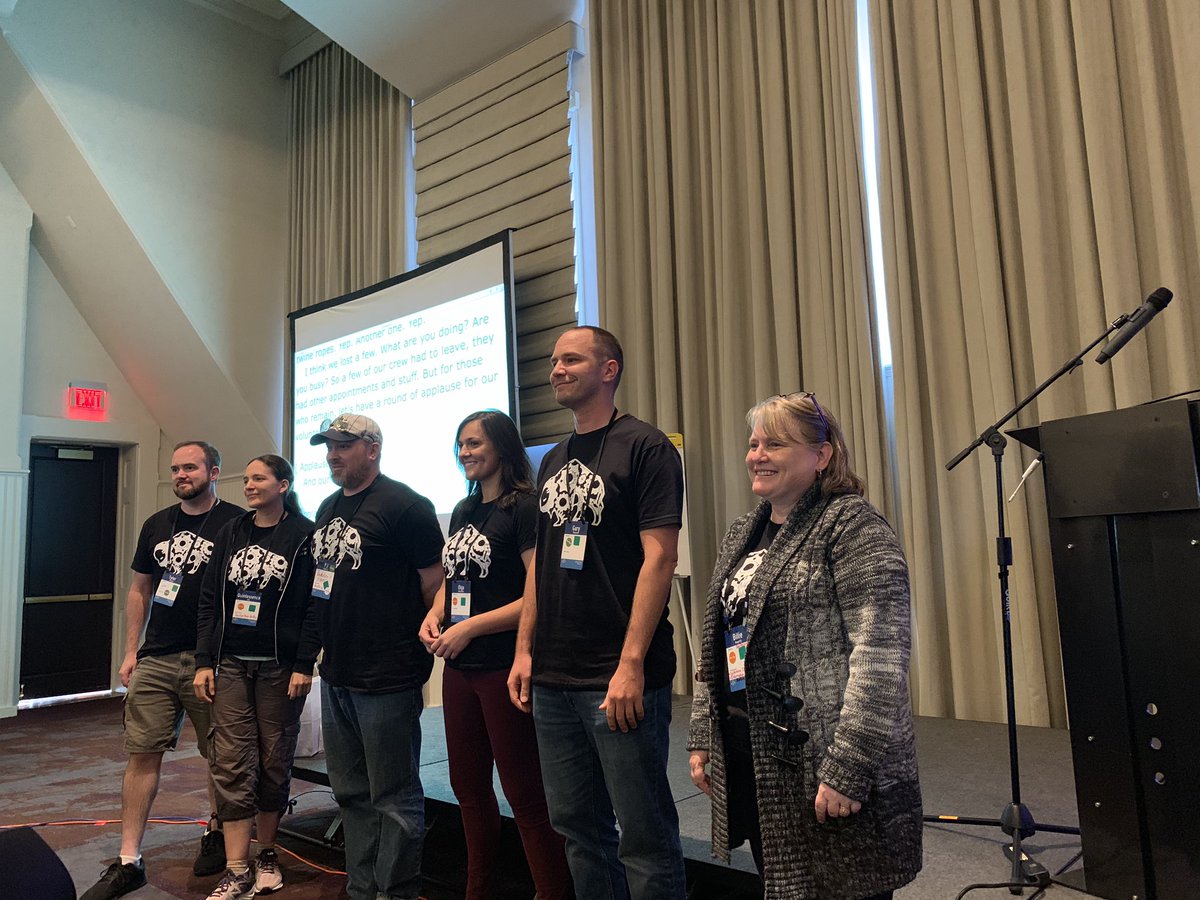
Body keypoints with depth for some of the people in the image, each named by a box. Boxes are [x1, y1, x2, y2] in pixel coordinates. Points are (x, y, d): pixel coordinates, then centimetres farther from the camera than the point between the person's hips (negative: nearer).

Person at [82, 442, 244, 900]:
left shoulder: (237, 523, -6)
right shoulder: (157, 525, 11)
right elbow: (139, 591, 17)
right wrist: (131, 650, 12)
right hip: (154, 660, 5)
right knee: (142, 755, 5)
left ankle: (216, 834, 29)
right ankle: (128, 862, 14)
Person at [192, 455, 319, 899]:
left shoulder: (304, 536, -5)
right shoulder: (230, 534, 10)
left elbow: (314, 605, -9)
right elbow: (209, 601, 10)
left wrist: (304, 665, -13)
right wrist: (204, 661, 4)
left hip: (280, 667, -4)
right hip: (231, 664, 4)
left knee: (274, 762, 7)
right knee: (230, 764, 0)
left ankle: (267, 854, 26)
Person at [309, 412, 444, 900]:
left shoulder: (404, 506, -14)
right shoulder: (328, 508, 13)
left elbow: (435, 586, -14)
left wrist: (415, 649, -7)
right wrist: (333, 649, 17)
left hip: (387, 681, -9)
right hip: (336, 676, 9)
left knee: (393, 799, 3)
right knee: (351, 794, 19)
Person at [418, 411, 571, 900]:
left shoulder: (524, 507, -13)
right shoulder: (463, 511, 12)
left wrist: (470, 627, -19)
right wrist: (434, 614, 1)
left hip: (505, 668, -8)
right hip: (459, 667, 9)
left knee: (525, 795, 0)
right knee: (468, 786, 19)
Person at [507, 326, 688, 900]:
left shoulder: (644, 447, -7)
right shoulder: (552, 463, 15)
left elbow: (659, 557, -14)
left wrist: (632, 663, -19)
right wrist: (524, 651, 11)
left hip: (618, 679, -7)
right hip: (552, 679, 7)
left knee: (643, 833, 3)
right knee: (576, 825, 17)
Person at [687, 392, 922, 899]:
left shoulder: (852, 525, -11)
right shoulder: (741, 535, 12)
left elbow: (880, 660, -19)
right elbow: (716, 650, 17)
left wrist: (848, 768, -21)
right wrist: (702, 737, 14)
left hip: (822, 770, -7)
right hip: (750, 760, 7)